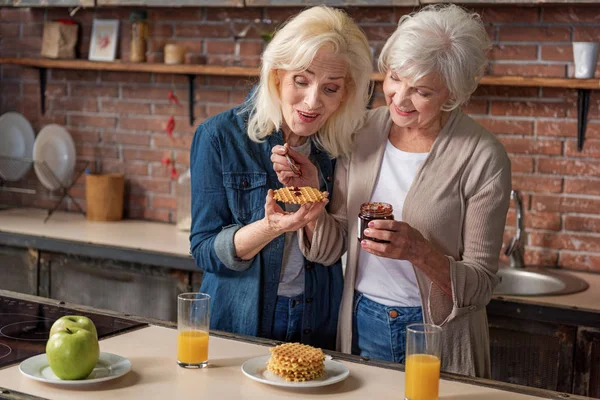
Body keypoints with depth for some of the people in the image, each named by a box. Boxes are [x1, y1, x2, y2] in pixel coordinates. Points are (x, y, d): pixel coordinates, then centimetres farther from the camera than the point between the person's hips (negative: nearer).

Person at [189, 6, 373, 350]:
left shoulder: (343, 145, -1)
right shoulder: (220, 137, -8)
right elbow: (204, 251, -9)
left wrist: (312, 189, -17)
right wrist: (269, 228, -25)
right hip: (236, 324, -1)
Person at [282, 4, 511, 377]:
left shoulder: (483, 157, -16)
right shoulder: (362, 132, -3)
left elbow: (480, 285, -13)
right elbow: (330, 248, -1)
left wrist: (419, 251, -29)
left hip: (437, 336, -3)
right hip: (360, 325, 4)